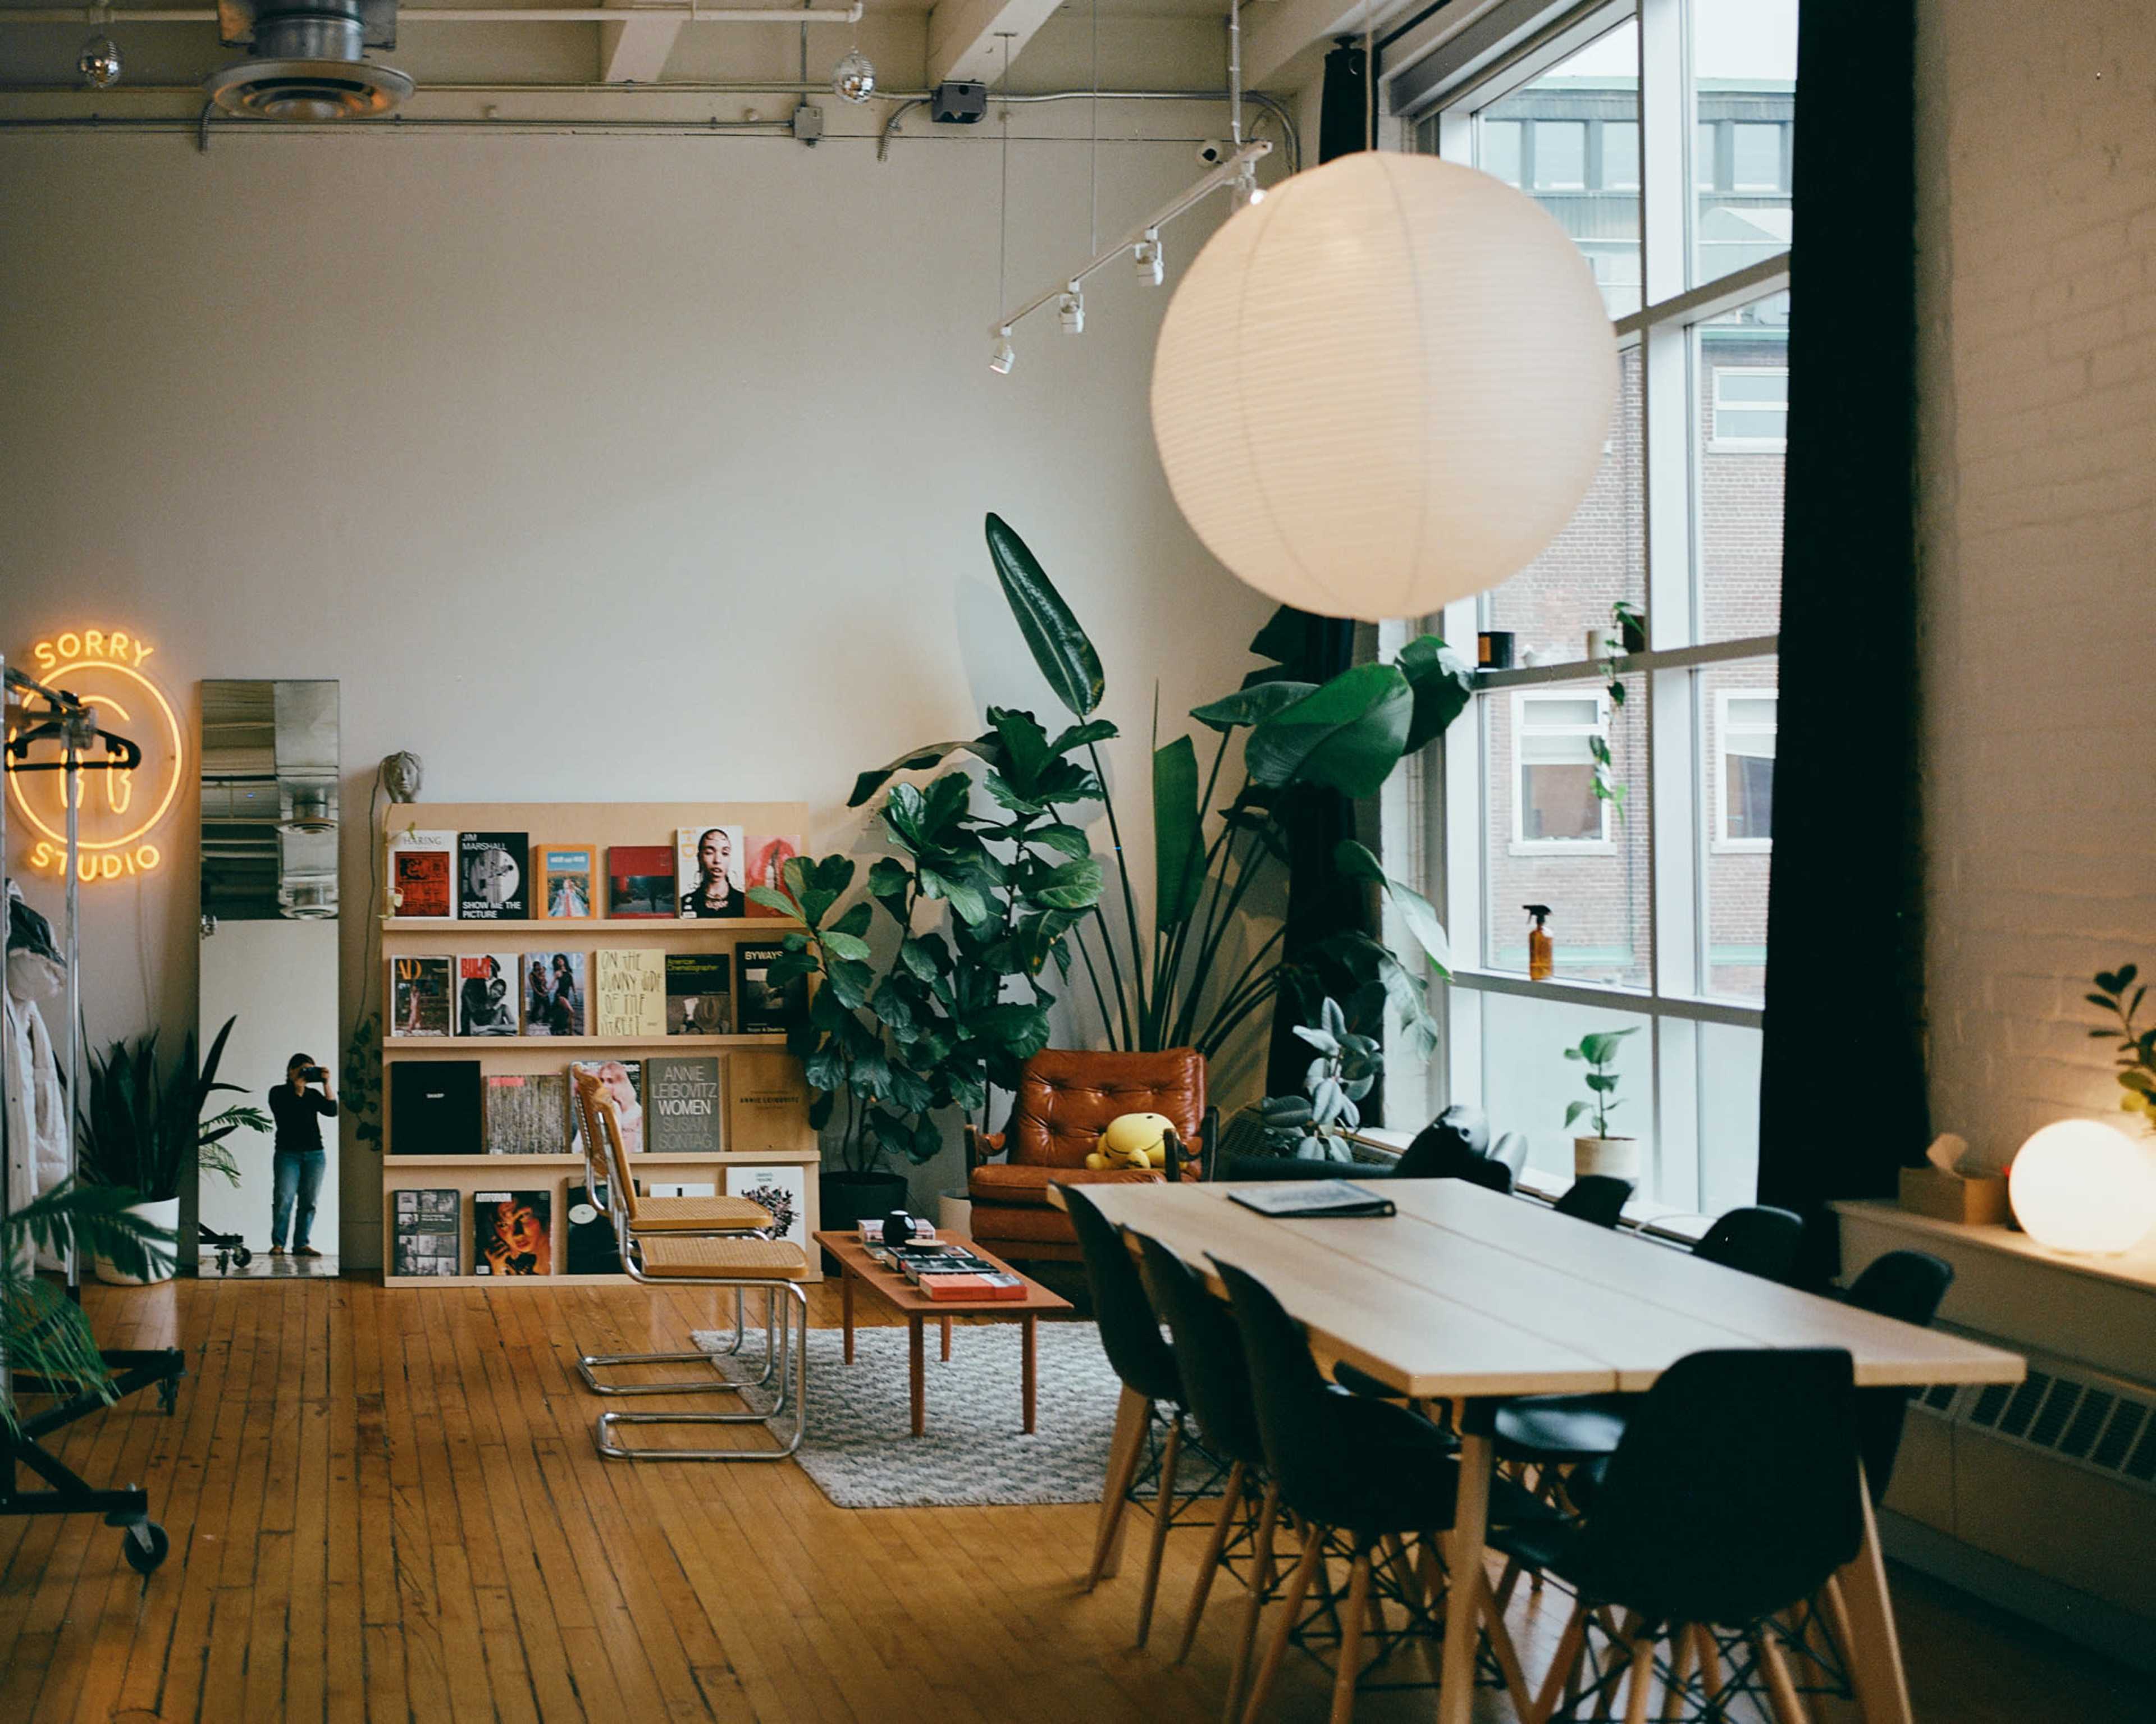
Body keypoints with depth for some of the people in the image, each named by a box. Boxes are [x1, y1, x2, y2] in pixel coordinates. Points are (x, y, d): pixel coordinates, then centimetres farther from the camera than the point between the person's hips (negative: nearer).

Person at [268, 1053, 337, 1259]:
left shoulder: (313, 1094, 14)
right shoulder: (278, 1093, 5)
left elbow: (332, 1111, 0)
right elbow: (285, 1115, -12)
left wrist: (326, 1084, -6)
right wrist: (298, 1090, -16)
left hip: (315, 1154, 3)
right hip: (288, 1154, -3)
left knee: (308, 1201, -1)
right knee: (284, 1199, -13)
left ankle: (301, 1244, 2)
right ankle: (278, 1244, -8)